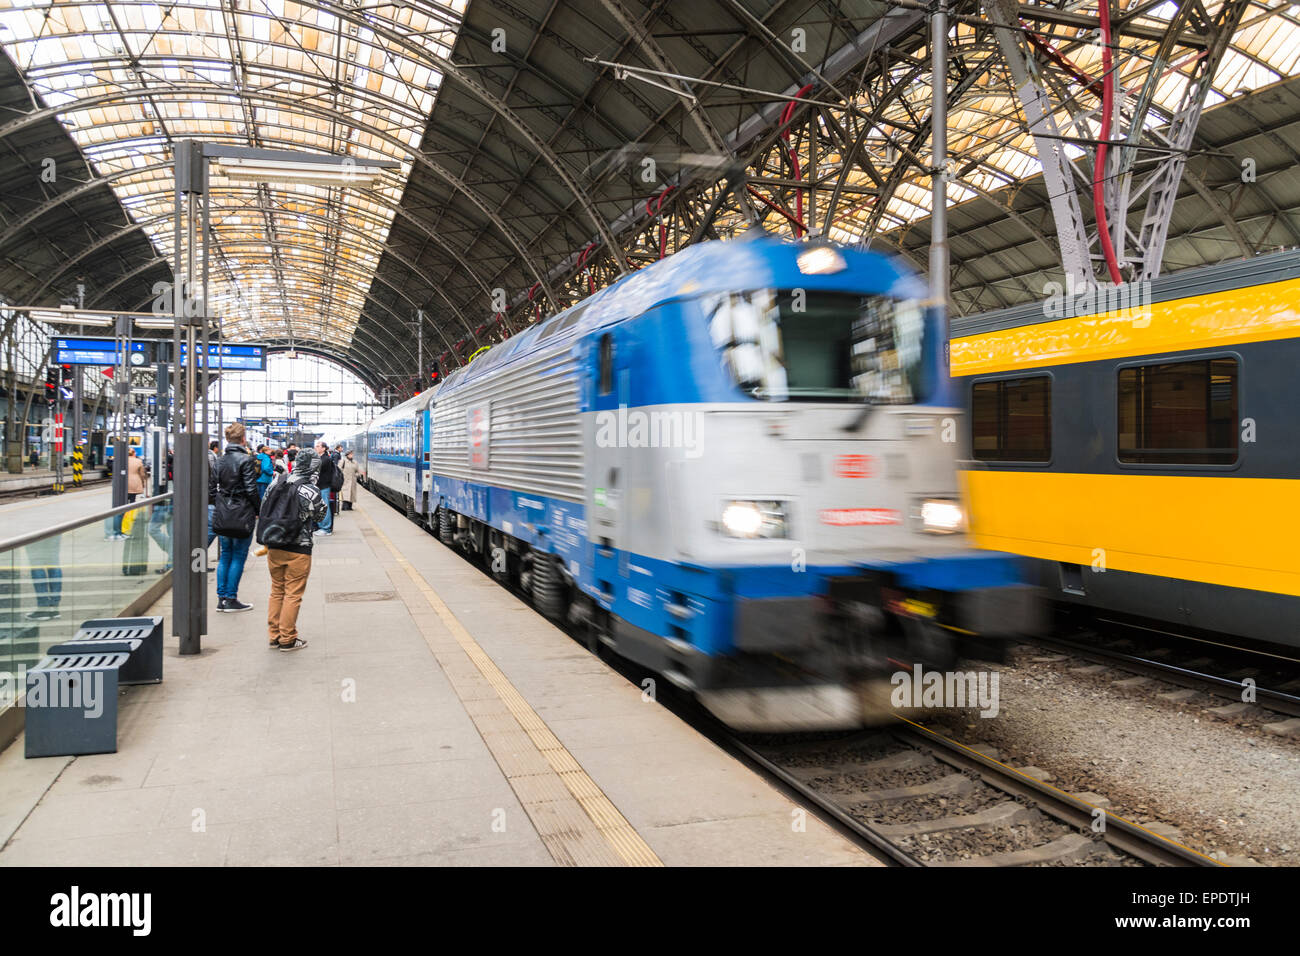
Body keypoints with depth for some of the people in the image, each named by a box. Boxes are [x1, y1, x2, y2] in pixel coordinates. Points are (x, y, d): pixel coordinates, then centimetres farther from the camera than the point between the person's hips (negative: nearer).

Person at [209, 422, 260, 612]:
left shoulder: (220, 461, 8)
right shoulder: (246, 460, -12)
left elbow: (211, 489, 9)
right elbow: (251, 489, -15)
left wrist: (220, 505, 18)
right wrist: (258, 510, -4)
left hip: (222, 516, 6)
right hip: (241, 516, -6)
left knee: (225, 555, 14)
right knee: (238, 556, 2)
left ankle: (221, 598, 15)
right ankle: (231, 599, 5)